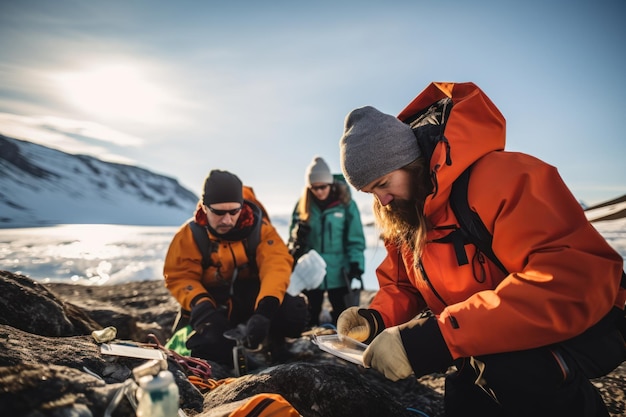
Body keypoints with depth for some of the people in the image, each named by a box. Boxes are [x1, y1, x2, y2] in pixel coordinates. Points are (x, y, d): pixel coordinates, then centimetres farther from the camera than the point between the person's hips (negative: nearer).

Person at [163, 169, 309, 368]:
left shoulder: (259, 227, -12)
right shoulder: (189, 235, -10)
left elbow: (276, 266, -24)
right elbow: (180, 277, -8)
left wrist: (265, 310, -40)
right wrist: (200, 305, -29)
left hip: (253, 295, 0)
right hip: (215, 303, 0)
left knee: (295, 315, -27)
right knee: (208, 345, -30)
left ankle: (272, 338, 8)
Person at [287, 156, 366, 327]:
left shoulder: (346, 204, -5)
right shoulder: (302, 206, 2)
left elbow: (356, 239, -3)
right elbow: (293, 234, 9)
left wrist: (356, 265, -11)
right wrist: (297, 239, -14)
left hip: (338, 272, -2)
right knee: (311, 315, 14)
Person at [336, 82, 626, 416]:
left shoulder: (501, 177, -26)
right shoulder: (402, 214, -1)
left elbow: (576, 283, -36)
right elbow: (401, 287, 8)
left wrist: (436, 337, -41)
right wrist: (375, 320, -16)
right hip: (486, 347, 7)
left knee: (506, 364, -33)